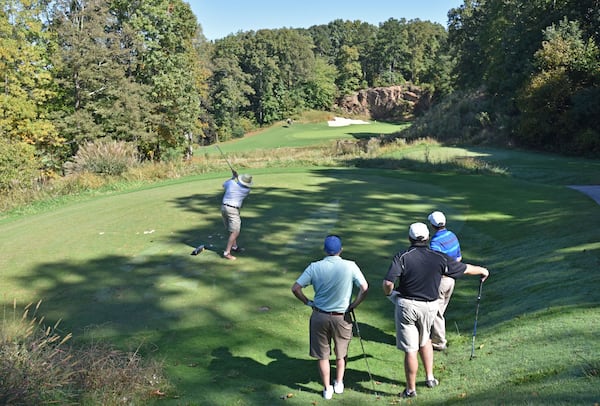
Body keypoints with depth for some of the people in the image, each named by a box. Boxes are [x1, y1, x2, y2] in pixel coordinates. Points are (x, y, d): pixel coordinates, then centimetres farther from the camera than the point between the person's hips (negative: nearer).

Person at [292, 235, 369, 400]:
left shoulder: (314, 267, -10)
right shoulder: (350, 266, -13)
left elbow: (295, 288, -10)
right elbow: (364, 288, -16)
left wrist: (308, 302, 2)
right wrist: (354, 304, -4)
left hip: (320, 316, 0)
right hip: (342, 317, 0)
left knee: (323, 355, 16)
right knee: (341, 353, 24)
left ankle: (327, 389, 27)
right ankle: (339, 384, 37)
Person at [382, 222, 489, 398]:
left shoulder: (401, 257, -13)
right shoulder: (439, 258, -4)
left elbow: (388, 283, -22)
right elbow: (465, 269, 9)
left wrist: (390, 294, 1)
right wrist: (483, 270, 29)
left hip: (406, 305, -3)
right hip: (429, 306, 3)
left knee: (410, 350, 5)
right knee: (424, 341, 29)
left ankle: (411, 390, 18)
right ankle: (430, 377, 32)